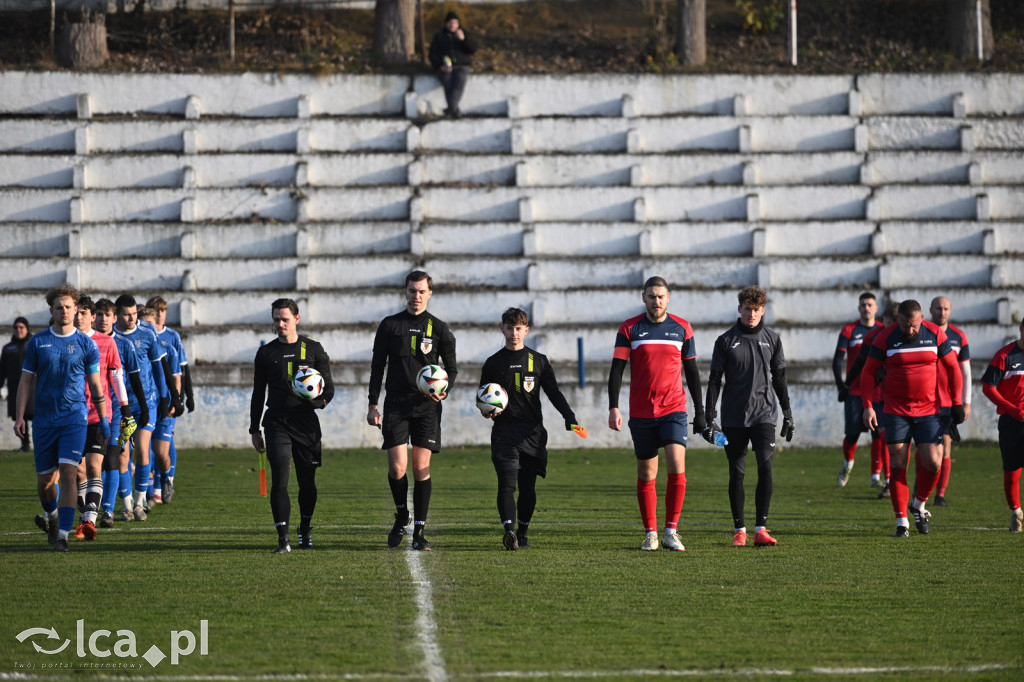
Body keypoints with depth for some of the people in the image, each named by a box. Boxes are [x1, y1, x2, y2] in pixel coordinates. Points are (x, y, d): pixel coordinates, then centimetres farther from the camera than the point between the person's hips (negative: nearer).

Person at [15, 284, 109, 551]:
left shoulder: (86, 344, 2)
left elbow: (96, 384, 9)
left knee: (68, 473, -15)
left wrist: (104, 419, 6)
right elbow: (26, 381, 7)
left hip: (75, 418, -2)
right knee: (45, 479, 6)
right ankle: (52, 515, 37)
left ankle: (63, 534, -15)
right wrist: (20, 417, -1)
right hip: (44, 417, 2)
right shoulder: (37, 342, 4)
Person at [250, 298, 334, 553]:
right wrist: (254, 430, 12)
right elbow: (258, 393, 15)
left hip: (306, 423, 0)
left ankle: (305, 531, 28)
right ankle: (283, 539, -12)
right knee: (280, 480, -13)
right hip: (277, 423, 0)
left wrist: (319, 401, -17)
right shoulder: (266, 353, 9)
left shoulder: (313, 349, 6)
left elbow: (329, 387, 6)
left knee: (307, 482, 6)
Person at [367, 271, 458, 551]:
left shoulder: (438, 328, 7)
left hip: (427, 405, 0)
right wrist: (373, 405, 3)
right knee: (397, 468, -9)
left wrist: (444, 391, -9)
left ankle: (419, 531, 1)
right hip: (396, 404, 0)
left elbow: (452, 367, 12)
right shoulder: (390, 325, 8)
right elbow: (377, 366, 10)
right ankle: (401, 517, 16)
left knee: (421, 468, -3)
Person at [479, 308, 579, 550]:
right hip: (503, 432, -1)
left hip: (532, 432, 1)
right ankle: (508, 530, -28)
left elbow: (554, 393, 10)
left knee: (528, 486, 2)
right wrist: (487, 411, -5)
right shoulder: (493, 363, 11)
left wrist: (569, 417, -5)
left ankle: (523, 531, 17)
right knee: (507, 483, -16)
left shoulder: (538, 361, 11)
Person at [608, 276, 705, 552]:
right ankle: (650, 534, 14)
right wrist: (613, 407, -12)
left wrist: (699, 410, 11)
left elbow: (691, 371, 11)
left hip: (674, 409, 0)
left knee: (676, 465, -16)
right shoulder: (629, 329, 1)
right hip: (641, 412, 0)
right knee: (646, 475, 4)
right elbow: (616, 369, -1)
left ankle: (671, 531, -6)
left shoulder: (682, 328, 5)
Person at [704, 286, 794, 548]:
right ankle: (739, 529, 13)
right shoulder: (725, 341, 2)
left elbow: (779, 378, 15)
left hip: (763, 415, 0)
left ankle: (761, 529, -12)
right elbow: (714, 380, 3)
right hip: (733, 418, 0)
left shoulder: (771, 338, 7)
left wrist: (787, 413, 13)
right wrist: (710, 417, -4)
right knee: (737, 474, 4)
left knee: (766, 467, -14)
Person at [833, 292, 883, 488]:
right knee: (852, 434, -1)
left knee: (878, 433, -7)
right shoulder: (849, 331, 1)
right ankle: (848, 463, 29)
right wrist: (841, 386, -10)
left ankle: (875, 476, -1)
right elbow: (837, 361, -1)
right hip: (854, 391, -1)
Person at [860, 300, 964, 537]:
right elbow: (868, 372, 1)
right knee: (898, 466, -4)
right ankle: (901, 522, 3)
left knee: (933, 463, -8)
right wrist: (868, 406, -9)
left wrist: (957, 402, 5)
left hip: (929, 411, 1)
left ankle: (919, 504, 20)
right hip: (896, 412, -1)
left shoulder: (935, 335, -1)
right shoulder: (885, 338, -5)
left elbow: (952, 367, 9)